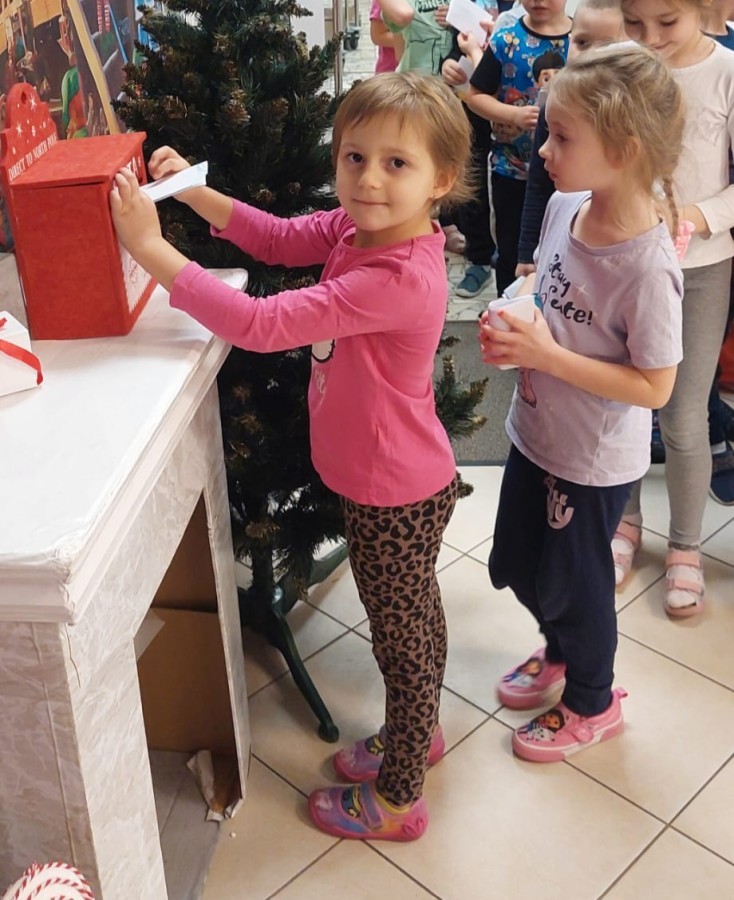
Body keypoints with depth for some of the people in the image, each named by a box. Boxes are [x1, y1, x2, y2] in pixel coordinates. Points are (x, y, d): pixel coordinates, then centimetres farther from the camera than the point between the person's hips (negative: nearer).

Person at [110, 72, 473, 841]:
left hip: (395, 495, -9)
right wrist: (192, 192, -5)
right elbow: (280, 239, 8)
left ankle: (397, 800, 35)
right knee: (415, 614, 28)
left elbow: (260, 325, -36)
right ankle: (417, 733, 53)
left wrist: (150, 246, -31)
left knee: (402, 636, 11)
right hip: (392, 481, 9)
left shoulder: (399, 279, -35)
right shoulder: (360, 228, -7)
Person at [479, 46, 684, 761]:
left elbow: (654, 386, -25)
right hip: (536, 432, 7)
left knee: (572, 582, 14)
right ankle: (560, 653, 55)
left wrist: (545, 354, -28)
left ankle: (592, 704, 43)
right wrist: (511, 323, -11)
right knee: (516, 566, 24)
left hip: (593, 461, -7)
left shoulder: (647, 265, -30)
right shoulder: (566, 206, -8)